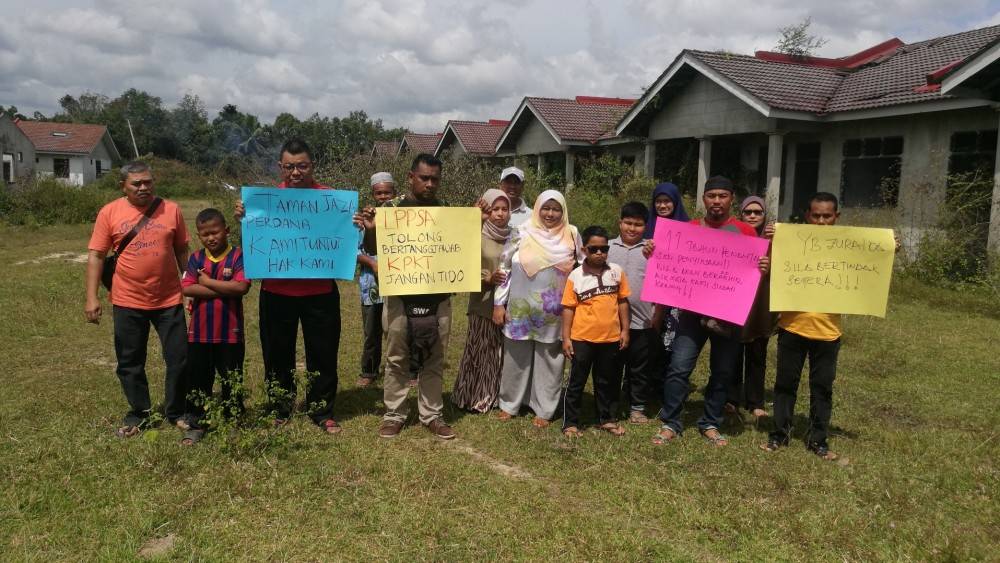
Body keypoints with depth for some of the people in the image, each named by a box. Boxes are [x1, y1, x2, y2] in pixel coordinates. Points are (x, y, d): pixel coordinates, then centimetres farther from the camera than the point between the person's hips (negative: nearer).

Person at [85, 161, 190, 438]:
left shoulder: (171, 210, 0)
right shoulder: (109, 213, -1)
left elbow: (182, 252, 7)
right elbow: (95, 256, -1)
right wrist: (92, 298, -7)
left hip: (169, 301, 0)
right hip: (127, 303, 0)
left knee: (179, 359, 5)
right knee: (130, 362, 11)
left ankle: (176, 412, 23)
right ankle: (138, 415, 27)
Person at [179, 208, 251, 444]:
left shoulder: (238, 256, -6)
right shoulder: (196, 259, 5)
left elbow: (242, 287, -20)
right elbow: (187, 288, -9)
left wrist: (208, 282, -11)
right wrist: (225, 290, -15)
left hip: (230, 334, -3)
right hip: (199, 333, 3)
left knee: (232, 381, 10)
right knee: (198, 380, 12)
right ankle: (196, 425, 26)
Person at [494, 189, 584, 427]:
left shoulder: (571, 235, 0)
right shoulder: (522, 234, -3)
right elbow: (504, 268, 0)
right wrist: (499, 303, -2)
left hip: (553, 314, 0)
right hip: (521, 310, 0)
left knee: (549, 361, 8)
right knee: (516, 358, 12)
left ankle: (544, 409, 22)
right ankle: (509, 404, 28)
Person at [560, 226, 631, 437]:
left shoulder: (617, 272, 1)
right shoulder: (575, 276, -7)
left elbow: (622, 301, 8)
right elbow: (568, 308, -4)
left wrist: (624, 330, 5)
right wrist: (565, 337, -6)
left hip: (611, 338, 3)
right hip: (582, 338, -2)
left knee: (607, 381, 17)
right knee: (576, 382, 7)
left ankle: (607, 419, 33)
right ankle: (570, 423, 18)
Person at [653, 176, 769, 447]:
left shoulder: (745, 232, 2)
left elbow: (756, 269, 3)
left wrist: (765, 268, -20)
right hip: (694, 309, 0)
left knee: (722, 372, 9)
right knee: (679, 367, -6)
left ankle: (710, 424, 24)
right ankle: (670, 423, 6)